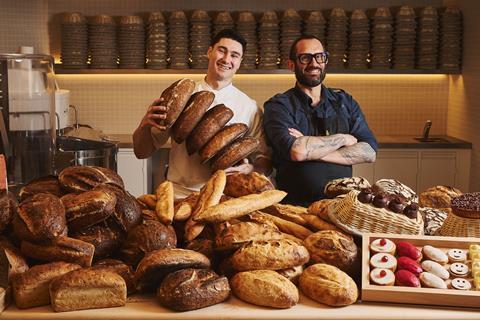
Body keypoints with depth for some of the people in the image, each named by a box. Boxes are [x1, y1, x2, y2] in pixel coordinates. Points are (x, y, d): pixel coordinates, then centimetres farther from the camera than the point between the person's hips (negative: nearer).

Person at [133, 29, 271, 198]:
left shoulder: (249, 107, 7)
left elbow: (265, 159, 11)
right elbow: (141, 152, 8)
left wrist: (250, 169, -12)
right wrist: (145, 124, -13)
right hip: (180, 195, -1)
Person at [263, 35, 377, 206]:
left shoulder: (344, 101, 13)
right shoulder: (278, 105, 1)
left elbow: (370, 152, 1)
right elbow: (297, 151, -16)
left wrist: (314, 150, -10)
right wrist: (343, 138, -2)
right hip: (295, 205, -2)